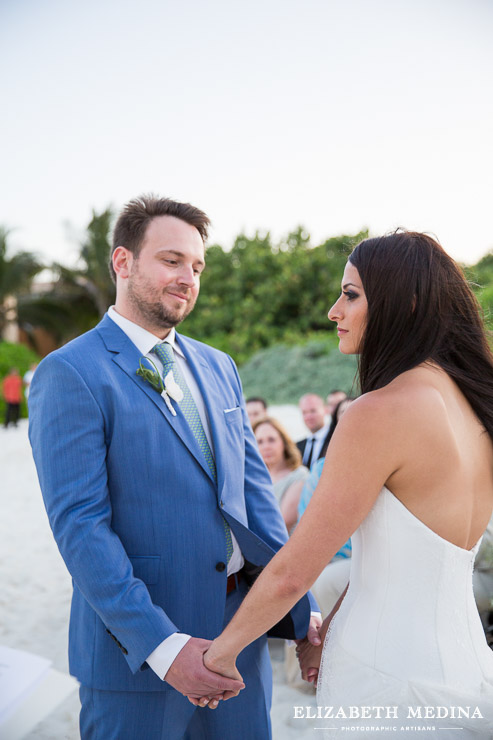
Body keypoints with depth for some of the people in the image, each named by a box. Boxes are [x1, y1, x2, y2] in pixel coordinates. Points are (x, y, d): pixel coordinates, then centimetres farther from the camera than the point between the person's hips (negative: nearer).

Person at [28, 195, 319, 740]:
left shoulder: (219, 368, 8)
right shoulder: (69, 374, -11)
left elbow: (253, 488, 7)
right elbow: (79, 526, -17)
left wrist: (302, 611, 1)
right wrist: (162, 646, -22)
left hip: (243, 631, 6)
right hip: (138, 650, -6)